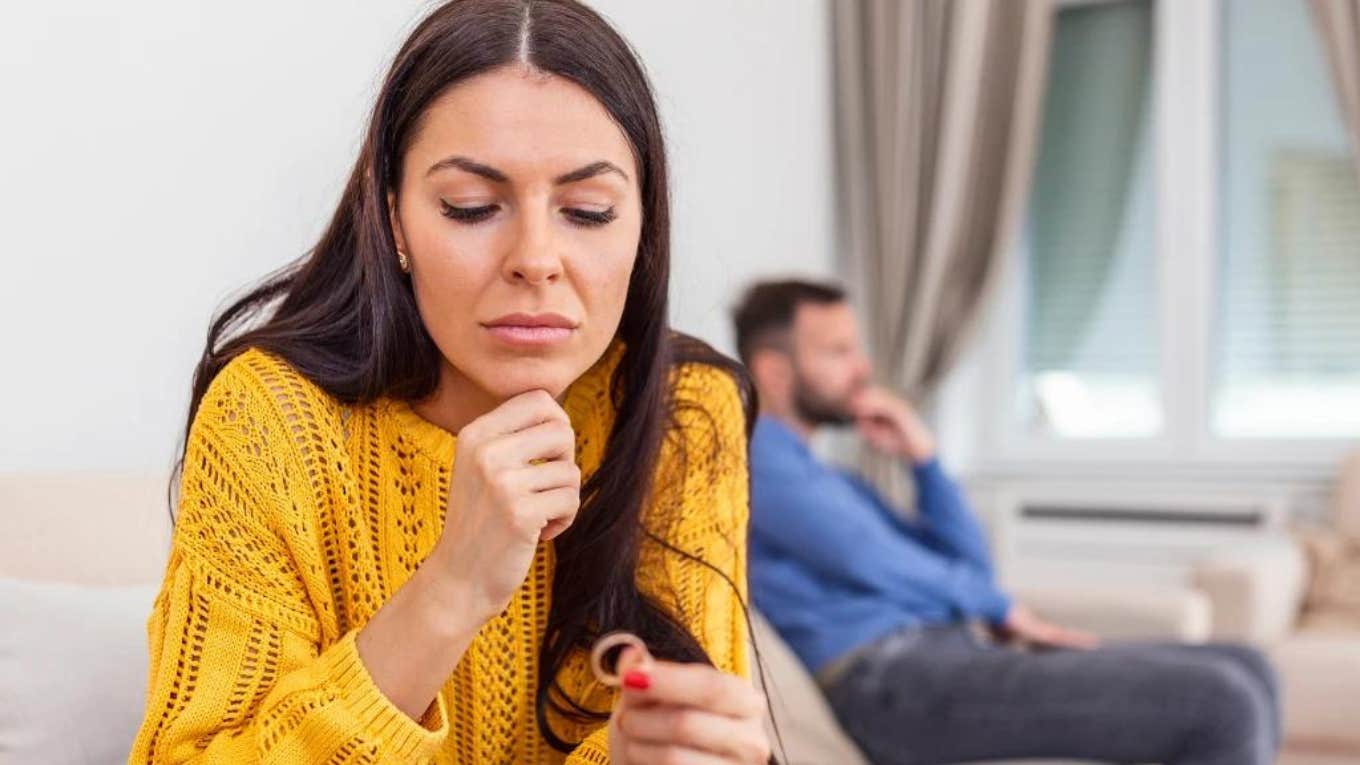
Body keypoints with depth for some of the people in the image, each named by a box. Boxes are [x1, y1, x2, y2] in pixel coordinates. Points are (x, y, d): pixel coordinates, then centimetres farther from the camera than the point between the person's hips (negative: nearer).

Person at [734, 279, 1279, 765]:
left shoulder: (833, 482, 28)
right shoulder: (753, 454, -1)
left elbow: (969, 565, 23)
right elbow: (866, 559, -12)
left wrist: (923, 459, 10)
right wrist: (998, 607, 2)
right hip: (899, 684, -10)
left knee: (1243, 673, 3)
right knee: (1225, 704, -19)